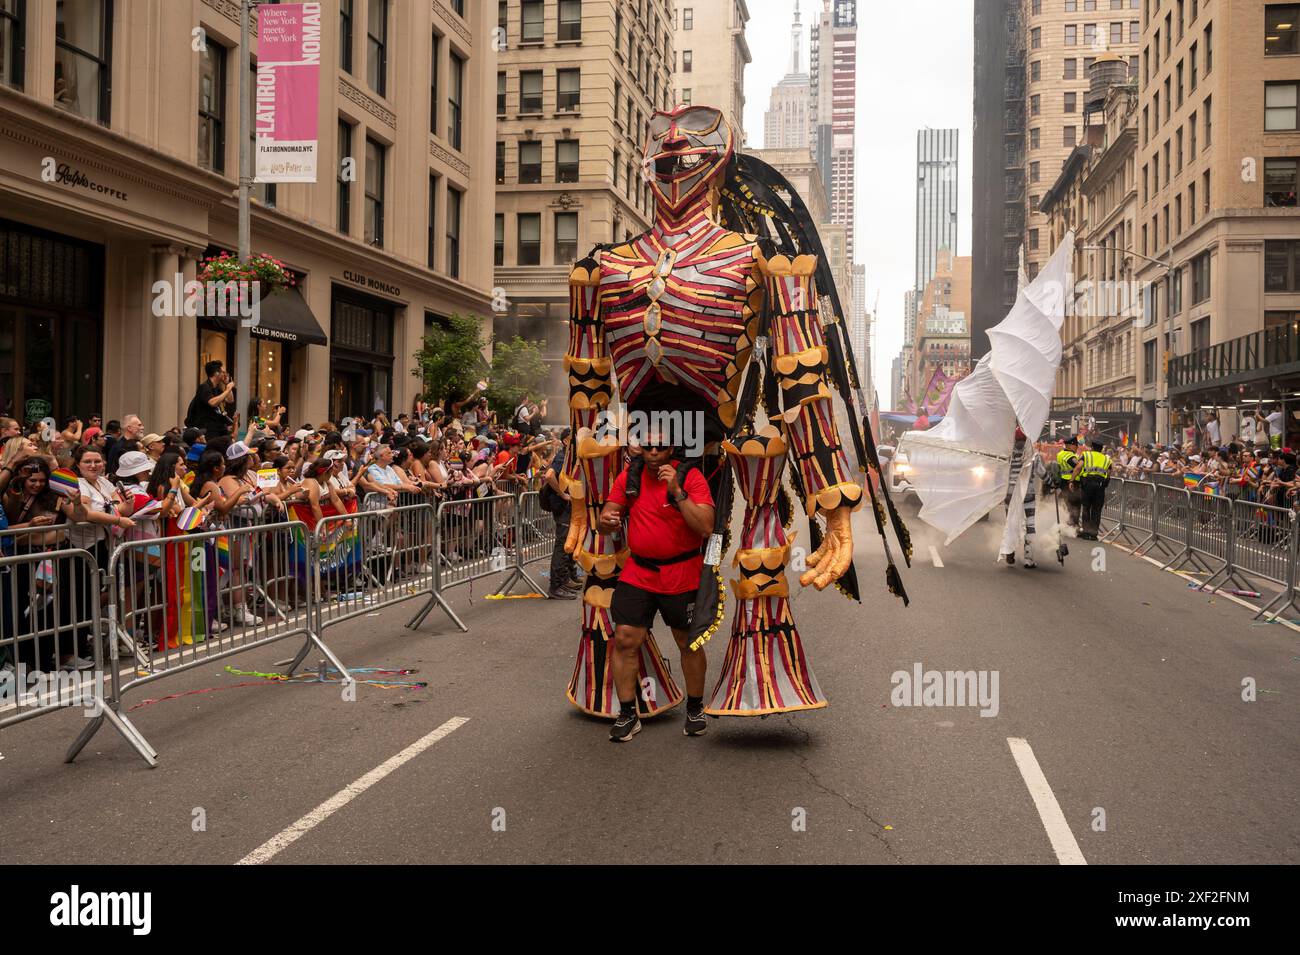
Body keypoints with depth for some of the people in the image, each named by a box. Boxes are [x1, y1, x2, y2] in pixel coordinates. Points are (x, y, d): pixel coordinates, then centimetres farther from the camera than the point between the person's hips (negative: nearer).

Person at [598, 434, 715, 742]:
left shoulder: (690, 476, -12)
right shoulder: (628, 477, 2)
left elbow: (706, 528, -21)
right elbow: (610, 514, 6)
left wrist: (678, 492, -29)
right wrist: (606, 520, -18)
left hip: (682, 575, -3)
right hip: (637, 573, 3)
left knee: (689, 643, 10)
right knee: (624, 638, -5)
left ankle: (695, 708, 32)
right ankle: (627, 714, 9)